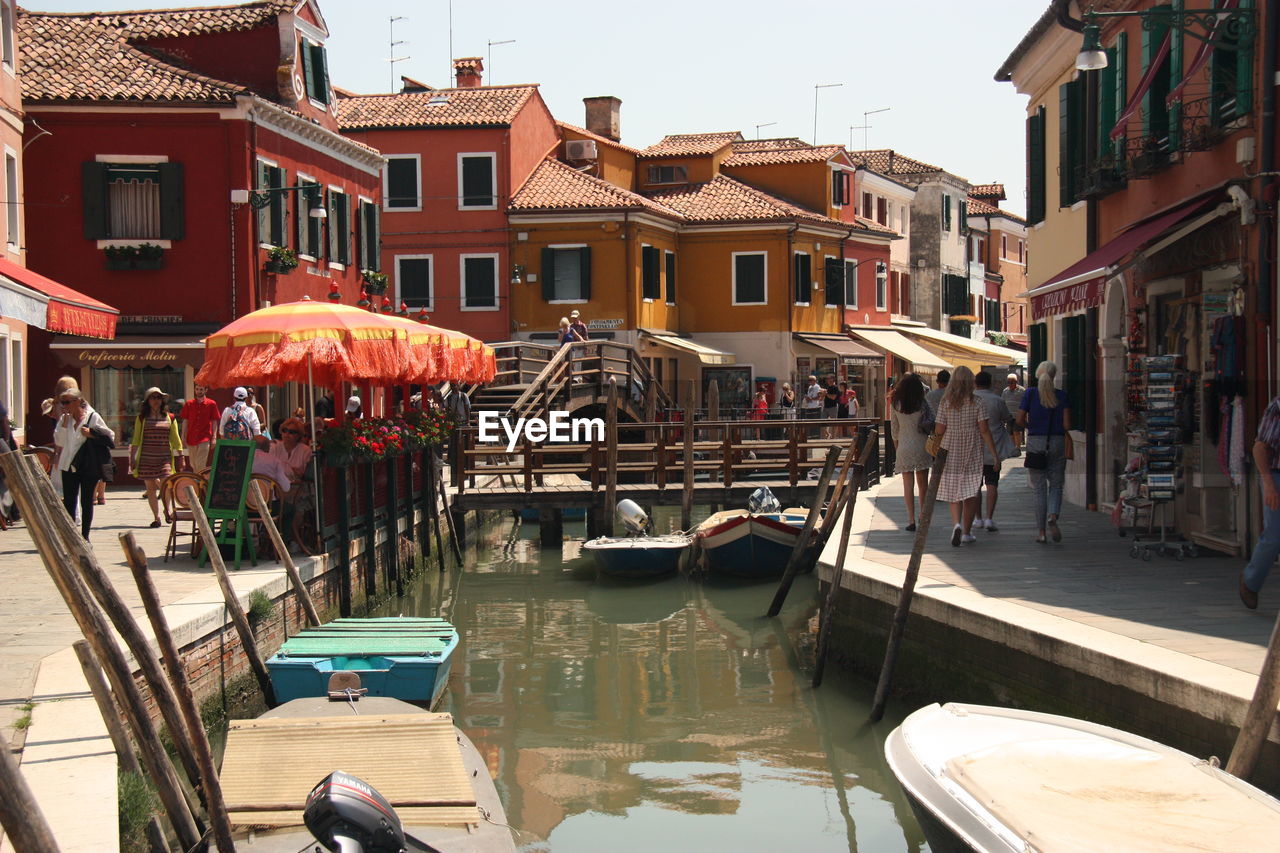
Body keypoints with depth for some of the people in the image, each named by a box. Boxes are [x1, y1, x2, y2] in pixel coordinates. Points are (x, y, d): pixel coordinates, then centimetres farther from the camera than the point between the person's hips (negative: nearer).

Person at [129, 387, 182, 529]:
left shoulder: (169, 418, 9)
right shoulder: (141, 418, 6)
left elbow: (175, 440, 12)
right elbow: (136, 440, 8)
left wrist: (181, 458, 9)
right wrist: (132, 459, 3)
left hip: (165, 458, 0)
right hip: (146, 458, 0)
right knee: (150, 487, 1)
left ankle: (167, 509, 13)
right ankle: (156, 517, 11)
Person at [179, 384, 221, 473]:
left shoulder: (211, 404, 0)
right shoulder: (189, 404, 5)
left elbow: (214, 422, 3)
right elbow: (185, 421, 9)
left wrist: (214, 437, -2)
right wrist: (184, 436, 3)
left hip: (205, 439, -3)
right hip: (191, 438, 3)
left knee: (201, 465, -10)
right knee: (193, 465, 11)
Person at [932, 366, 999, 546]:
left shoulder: (945, 403, -3)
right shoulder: (976, 403, -6)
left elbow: (939, 430, -4)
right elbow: (984, 431, -8)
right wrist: (994, 453, -4)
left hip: (950, 453, 1)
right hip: (973, 454, -1)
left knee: (953, 493, 7)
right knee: (970, 494, 9)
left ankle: (957, 524, -17)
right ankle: (967, 533, 14)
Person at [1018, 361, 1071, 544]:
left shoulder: (1030, 393, -3)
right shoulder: (1062, 396, -1)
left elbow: (1020, 421, -6)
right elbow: (1067, 425, -5)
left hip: (1035, 442, 0)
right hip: (1057, 442, 0)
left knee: (1039, 488, 6)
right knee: (1056, 485, 10)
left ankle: (1041, 531, 4)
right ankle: (1052, 516, -18)